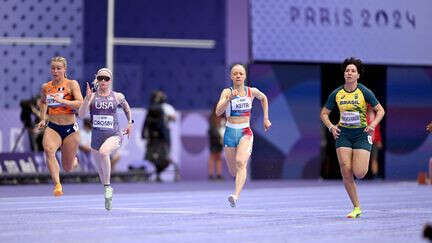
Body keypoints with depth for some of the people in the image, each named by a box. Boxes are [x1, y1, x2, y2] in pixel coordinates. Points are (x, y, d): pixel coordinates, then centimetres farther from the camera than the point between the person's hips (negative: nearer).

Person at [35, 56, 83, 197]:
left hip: (70, 128, -2)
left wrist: (62, 101, -30)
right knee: (48, 149, -33)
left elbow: (80, 103, -18)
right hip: (52, 127, 2)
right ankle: (57, 185, -38)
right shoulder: (46, 87, 6)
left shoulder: (72, 84, -6)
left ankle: (74, 160, 45)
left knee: (67, 168, 6)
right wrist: (43, 119, 16)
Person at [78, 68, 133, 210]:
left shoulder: (117, 97, 3)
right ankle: (108, 192, 39)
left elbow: (126, 108, 24)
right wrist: (87, 99, -22)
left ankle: (108, 186, -22)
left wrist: (130, 123, 18)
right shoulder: (92, 96, 1)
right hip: (96, 137, 3)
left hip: (114, 136, -3)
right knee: (101, 172, 11)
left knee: (103, 152, -36)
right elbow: (82, 114, -11)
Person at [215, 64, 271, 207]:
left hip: (245, 133, -1)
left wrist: (266, 118, 22)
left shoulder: (252, 91, 1)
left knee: (241, 163, -26)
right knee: (233, 171, 11)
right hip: (230, 133, 1)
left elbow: (263, 98, 24)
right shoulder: (227, 92, -5)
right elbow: (218, 112, -18)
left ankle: (236, 196, -38)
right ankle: (240, 178, 49)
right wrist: (229, 98, -31)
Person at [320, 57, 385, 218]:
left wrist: (373, 125, -15)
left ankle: (365, 163, 27)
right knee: (346, 173, -7)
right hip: (343, 134, 2)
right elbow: (324, 113, 11)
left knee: (359, 173, -13)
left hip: (361, 134, -2)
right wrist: (331, 126, -6)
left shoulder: (364, 92, -7)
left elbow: (380, 110, 0)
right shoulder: (336, 94, 0)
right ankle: (356, 208, 4)